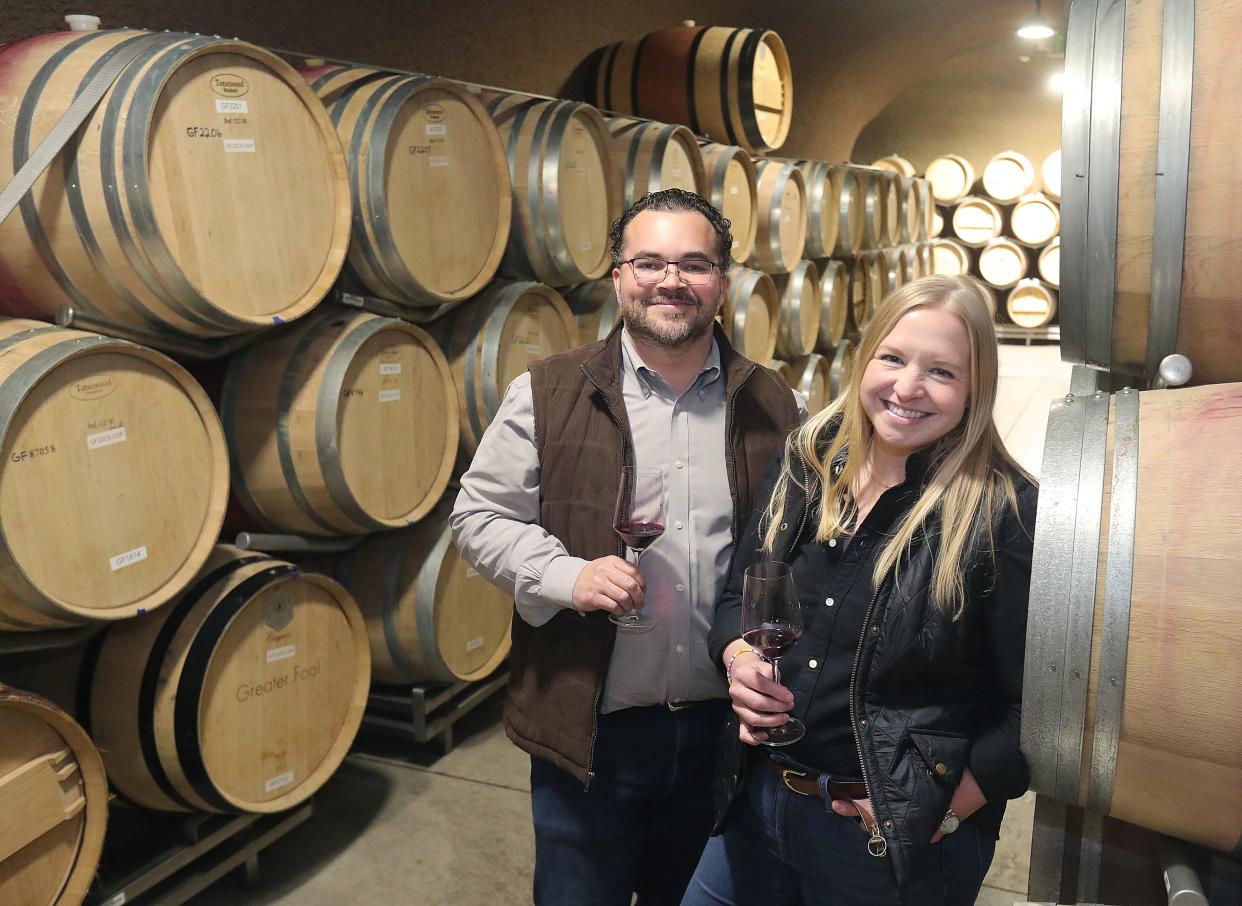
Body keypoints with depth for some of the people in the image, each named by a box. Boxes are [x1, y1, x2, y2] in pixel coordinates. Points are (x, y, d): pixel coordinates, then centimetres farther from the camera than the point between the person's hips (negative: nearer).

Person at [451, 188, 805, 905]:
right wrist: (568, 575, -19)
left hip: (725, 729, 3)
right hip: (589, 728, -2)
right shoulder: (547, 395, -5)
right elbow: (479, 515, -3)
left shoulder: (773, 406, 2)